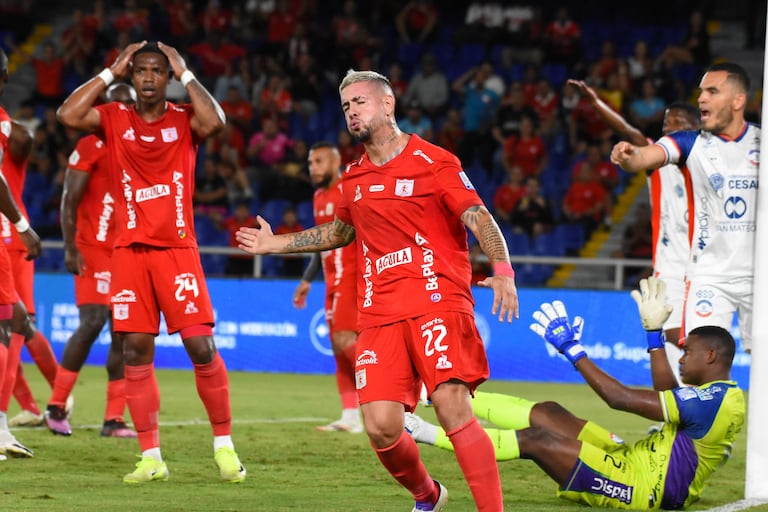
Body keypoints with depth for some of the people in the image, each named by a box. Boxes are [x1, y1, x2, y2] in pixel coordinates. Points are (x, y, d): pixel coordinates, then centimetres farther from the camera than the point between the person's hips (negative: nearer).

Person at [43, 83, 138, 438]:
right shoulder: (91, 147, -6)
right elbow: (69, 201, -8)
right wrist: (70, 248, -16)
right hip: (94, 248, -6)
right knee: (92, 322, -16)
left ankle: (114, 419, 3)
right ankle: (56, 407, -4)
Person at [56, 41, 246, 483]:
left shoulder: (184, 120, 3)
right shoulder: (114, 119, 7)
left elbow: (214, 121, -20)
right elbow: (68, 115, -9)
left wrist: (185, 74, -9)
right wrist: (111, 74, -3)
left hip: (177, 249, -2)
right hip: (130, 249, 2)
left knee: (202, 346, -8)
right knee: (136, 351, -1)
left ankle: (224, 446, 5)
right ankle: (151, 457, 6)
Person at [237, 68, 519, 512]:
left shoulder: (434, 162, 0)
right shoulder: (354, 177, 18)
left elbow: (480, 218, -8)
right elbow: (338, 232, 37)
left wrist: (503, 271, -25)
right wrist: (276, 243, 40)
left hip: (436, 300, -5)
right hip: (379, 313, 5)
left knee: (452, 408, -21)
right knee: (381, 427, -7)